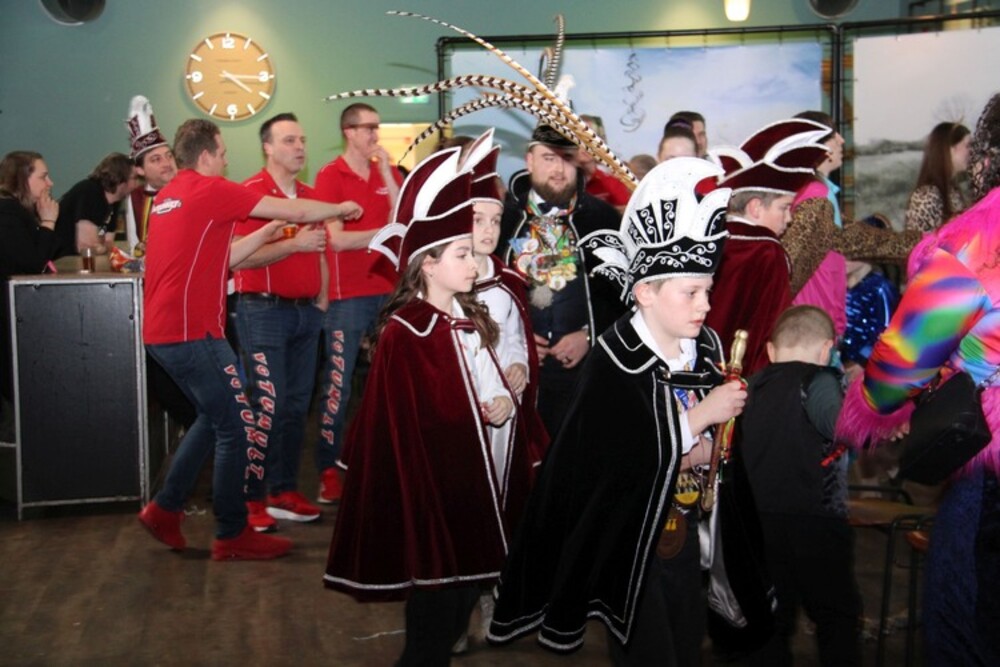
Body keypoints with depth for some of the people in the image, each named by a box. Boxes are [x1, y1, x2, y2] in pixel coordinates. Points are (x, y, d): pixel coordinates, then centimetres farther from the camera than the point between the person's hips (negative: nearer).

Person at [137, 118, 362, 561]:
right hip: (191, 331, -10)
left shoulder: (168, 196, 17)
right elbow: (295, 211, -7)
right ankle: (232, 536, 8)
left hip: (163, 330, 10)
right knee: (238, 427, -1)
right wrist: (341, 208, 9)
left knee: (215, 418, 21)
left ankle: (164, 509, 24)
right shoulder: (209, 189, -9)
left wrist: (265, 234, 18)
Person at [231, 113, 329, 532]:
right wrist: (294, 244, -21)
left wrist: (322, 298, 14)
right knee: (266, 407, -6)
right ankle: (251, 499, 2)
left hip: (306, 311, 7)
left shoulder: (310, 196, 13)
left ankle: (284, 491, 18)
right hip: (264, 311, -7)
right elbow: (240, 257, -17)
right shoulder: (250, 193, -7)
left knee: (296, 405, 9)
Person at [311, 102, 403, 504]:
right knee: (338, 385, -2)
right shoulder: (329, 177, -4)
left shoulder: (388, 173, 11)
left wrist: (387, 174, -7)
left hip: (388, 291, 5)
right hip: (347, 295, -5)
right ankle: (328, 470, 6)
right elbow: (336, 240, -12)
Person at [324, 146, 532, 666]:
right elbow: (407, 437, -17)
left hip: (480, 488, 8)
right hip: (434, 494, -8)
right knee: (435, 623, 4)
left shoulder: (470, 319, 9)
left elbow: (495, 387, 16)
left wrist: (506, 405, -6)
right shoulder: (403, 335, -16)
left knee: (462, 603, 17)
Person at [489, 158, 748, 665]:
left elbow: (724, 425, 12)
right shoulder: (614, 361, -21)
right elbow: (626, 460, -28)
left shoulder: (707, 346, -1)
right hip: (628, 530, -6)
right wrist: (700, 415, -23)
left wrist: (709, 447, -10)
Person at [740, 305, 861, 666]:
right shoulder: (818, 381, -8)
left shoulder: (751, 388, 10)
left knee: (770, 622, 12)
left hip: (759, 525, 5)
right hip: (813, 524, -5)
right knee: (839, 621, 8)